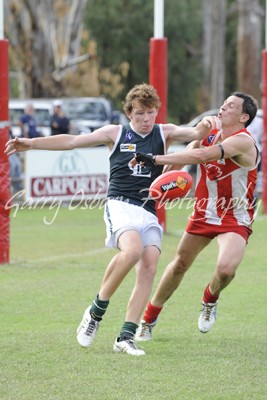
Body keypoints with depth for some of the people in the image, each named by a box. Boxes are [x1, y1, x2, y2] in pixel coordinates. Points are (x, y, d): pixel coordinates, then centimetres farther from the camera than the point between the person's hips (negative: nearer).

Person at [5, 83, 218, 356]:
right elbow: (72, 141, 12)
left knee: (149, 267, -16)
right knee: (132, 250, -31)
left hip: (149, 212, 3)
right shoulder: (115, 134, 11)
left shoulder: (164, 133, 14)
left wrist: (205, 126, -27)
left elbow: (195, 134, -2)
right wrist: (31, 143, 9)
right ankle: (96, 311, -15)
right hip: (120, 205, -3)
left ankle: (126, 337, -14)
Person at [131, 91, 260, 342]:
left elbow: (201, 155, -35)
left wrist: (156, 159, -38)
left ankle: (210, 300, 9)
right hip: (204, 214, 6)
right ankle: (148, 320, 27)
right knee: (180, 264, 10)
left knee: (225, 268, -27)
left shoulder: (243, 142, -23)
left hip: (235, 220, -6)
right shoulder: (209, 135, 1)